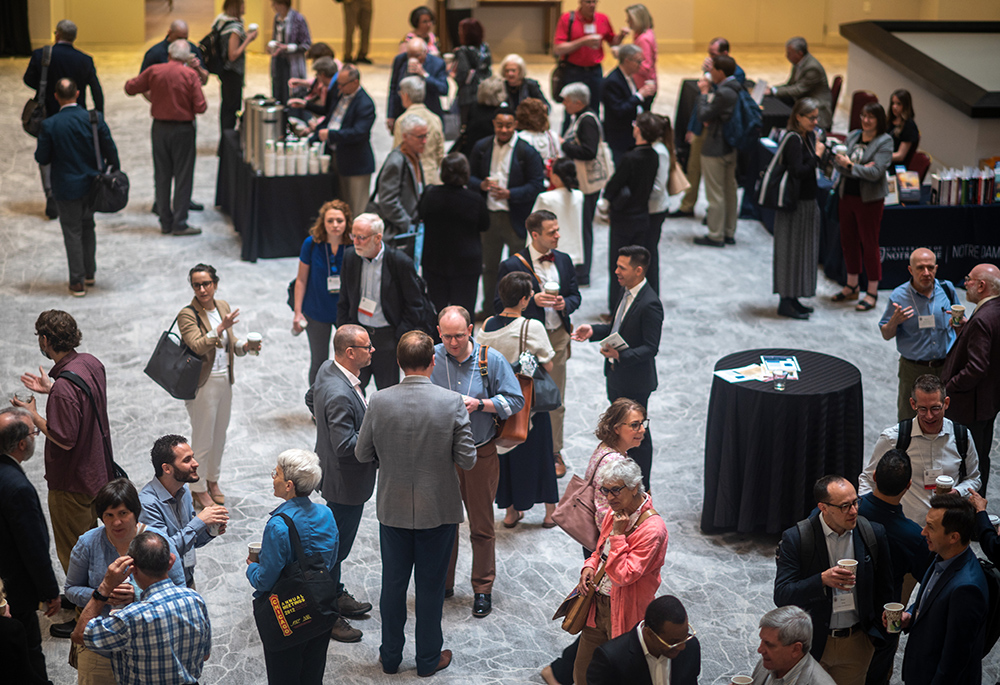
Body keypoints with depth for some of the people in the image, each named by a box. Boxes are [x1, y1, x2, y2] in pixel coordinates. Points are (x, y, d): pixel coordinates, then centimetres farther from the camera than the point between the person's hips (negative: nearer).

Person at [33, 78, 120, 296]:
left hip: (66, 187, -3)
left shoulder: (49, 125, -16)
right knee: (87, 226, 22)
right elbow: (110, 150, -6)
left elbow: (42, 158, -10)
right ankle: (89, 273, 32)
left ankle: (78, 282, 10)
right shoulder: (95, 119, -11)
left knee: (72, 233, 7)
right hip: (92, 184, 3)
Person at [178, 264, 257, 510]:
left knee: (220, 434, 19)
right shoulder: (187, 314, -16)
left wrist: (244, 345, -6)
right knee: (202, 439, 2)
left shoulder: (223, 306, 5)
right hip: (203, 383, -7)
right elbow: (198, 346, -29)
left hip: (225, 379, 7)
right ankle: (198, 488, 18)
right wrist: (221, 327, -38)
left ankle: (213, 480, 37)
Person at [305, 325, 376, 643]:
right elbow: (345, 446, -32)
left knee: (337, 541, 25)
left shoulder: (328, 369, -2)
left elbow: (311, 398, 17)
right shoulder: (340, 396, -33)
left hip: (334, 471, 10)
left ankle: (336, 596, 42)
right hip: (345, 481, -10)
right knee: (336, 545, 4)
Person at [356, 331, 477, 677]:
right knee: (430, 586, 14)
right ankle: (428, 658, 28)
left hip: (393, 509, 1)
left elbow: (362, 454, -3)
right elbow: (467, 460, -14)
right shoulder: (452, 403, -18)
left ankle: (390, 656, 31)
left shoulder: (379, 402, -13)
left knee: (393, 584, 17)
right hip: (438, 510, -1)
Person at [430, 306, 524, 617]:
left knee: (481, 525, 5)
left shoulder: (491, 360, -8)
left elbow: (515, 401, -5)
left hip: (481, 454, -1)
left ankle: (483, 589, 19)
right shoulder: (431, 358, -5)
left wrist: (479, 404, -18)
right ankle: (443, 583, 28)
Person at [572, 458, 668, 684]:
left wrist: (618, 534, -26)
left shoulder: (652, 528, -24)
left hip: (623, 612, -8)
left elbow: (623, 576, -27)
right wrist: (590, 566, -1)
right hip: (598, 604, 8)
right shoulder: (616, 513, 2)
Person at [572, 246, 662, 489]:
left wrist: (621, 355, -36)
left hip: (635, 381, -9)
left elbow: (651, 348, -24)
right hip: (616, 376, 9)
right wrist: (593, 331, 1)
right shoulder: (626, 291, 3)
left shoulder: (650, 305, -25)